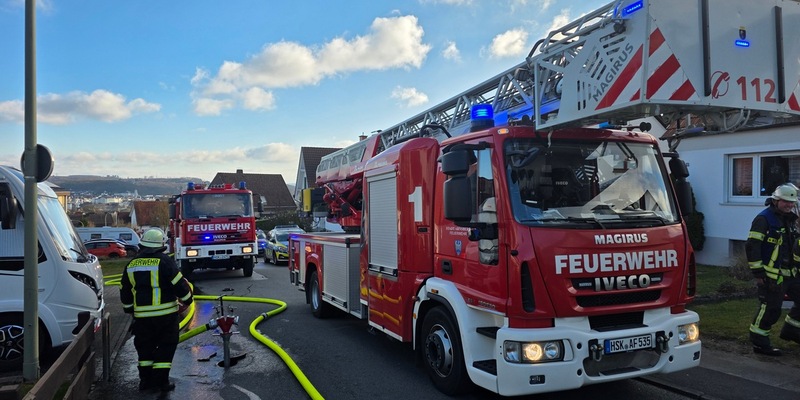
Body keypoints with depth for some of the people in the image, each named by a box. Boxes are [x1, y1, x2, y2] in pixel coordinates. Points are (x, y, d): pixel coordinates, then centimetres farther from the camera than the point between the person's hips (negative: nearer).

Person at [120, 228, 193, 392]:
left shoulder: (131, 265, 7)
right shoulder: (164, 261, -10)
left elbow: (125, 292, 16)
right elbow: (179, 284, -11)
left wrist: (130, 309, 30)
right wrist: (187, 299, 6)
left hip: (142, 315, 4)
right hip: (165, 314, -4)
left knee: (145, 347, 16)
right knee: (166, 346, 6)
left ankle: (146, 380, 19)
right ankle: (160, 380, 5)